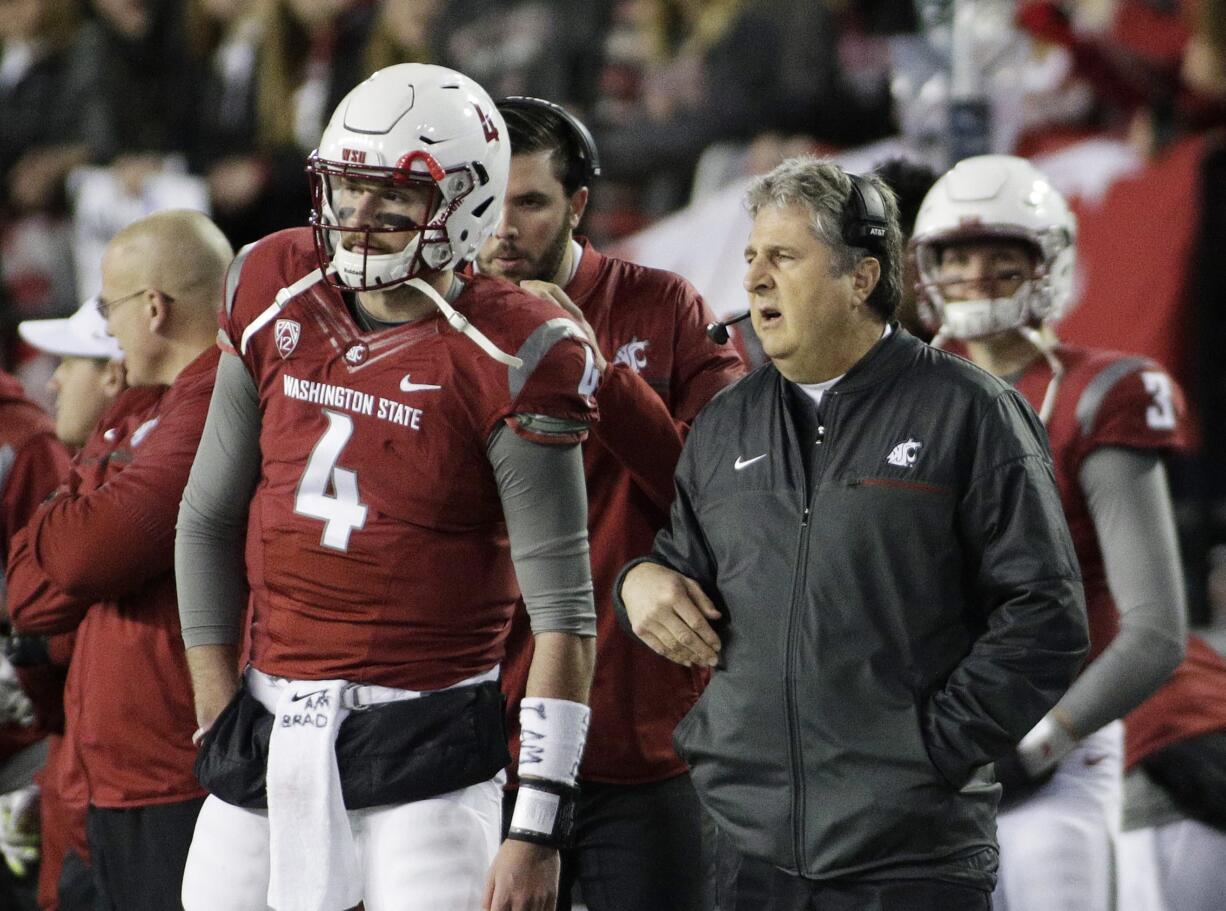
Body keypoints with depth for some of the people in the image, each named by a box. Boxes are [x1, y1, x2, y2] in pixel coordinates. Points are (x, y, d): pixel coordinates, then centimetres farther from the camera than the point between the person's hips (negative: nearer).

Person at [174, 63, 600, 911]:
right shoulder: (278, 299, 4)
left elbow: (563, 610, -12)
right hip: (270, 728, 5)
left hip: (426, 741, -5)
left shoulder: (504, 358, -12)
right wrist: (221, 714, 9)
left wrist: (538, 827, -16)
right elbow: (210, 518, 14)